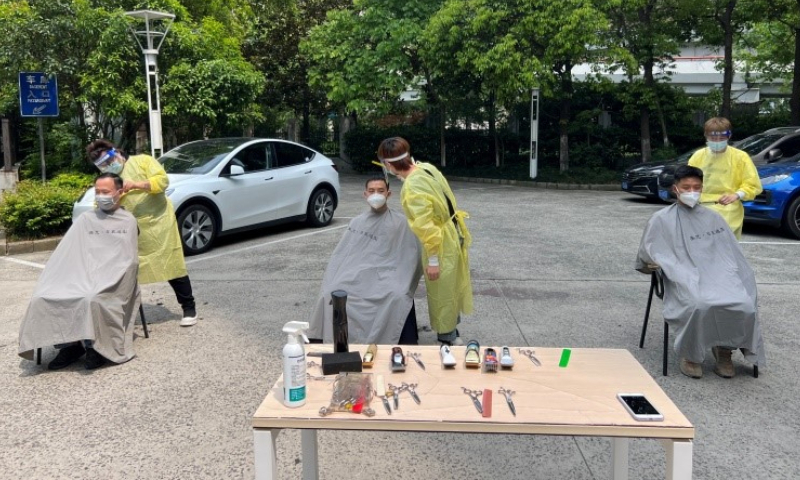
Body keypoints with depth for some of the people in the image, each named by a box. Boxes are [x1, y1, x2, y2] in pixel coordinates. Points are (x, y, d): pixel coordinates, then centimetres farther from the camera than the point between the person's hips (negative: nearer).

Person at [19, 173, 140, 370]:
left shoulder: (127, 221, 6)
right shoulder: (85, 219, 19)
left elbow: (127, 261, -3)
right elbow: (64, 255, 12)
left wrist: (102, 284, -14)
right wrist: (46, 285, -1)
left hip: (112, 283, -4)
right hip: (81, 279, 5)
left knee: (93, 300, -35)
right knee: (43, 297, -19)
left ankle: (98, 347, -14)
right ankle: (70, 344, -8)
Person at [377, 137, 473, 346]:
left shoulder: (412, 188, -29)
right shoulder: (427, 167, -2)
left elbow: (426, 227, -28)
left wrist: (432, 260, -21)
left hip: (442, 244, -9)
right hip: (453, 235, 9)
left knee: (442, 294, 9)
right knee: (451, 289, 24)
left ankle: (447, 339, 25)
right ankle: (451, 332, 41)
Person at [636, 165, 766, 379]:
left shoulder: (713, 218, 19)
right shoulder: (661, 219, 7)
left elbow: (732, 254, 22)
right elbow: (645, 257, 7)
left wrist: (744, 282, 12)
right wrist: (652, 262, -13)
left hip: (718, 274, 4)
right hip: (685, 278, -4)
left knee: (745, 304, -27)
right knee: (700, 305, -38)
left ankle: (724, 349, 1)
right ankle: (690, 354, -11)